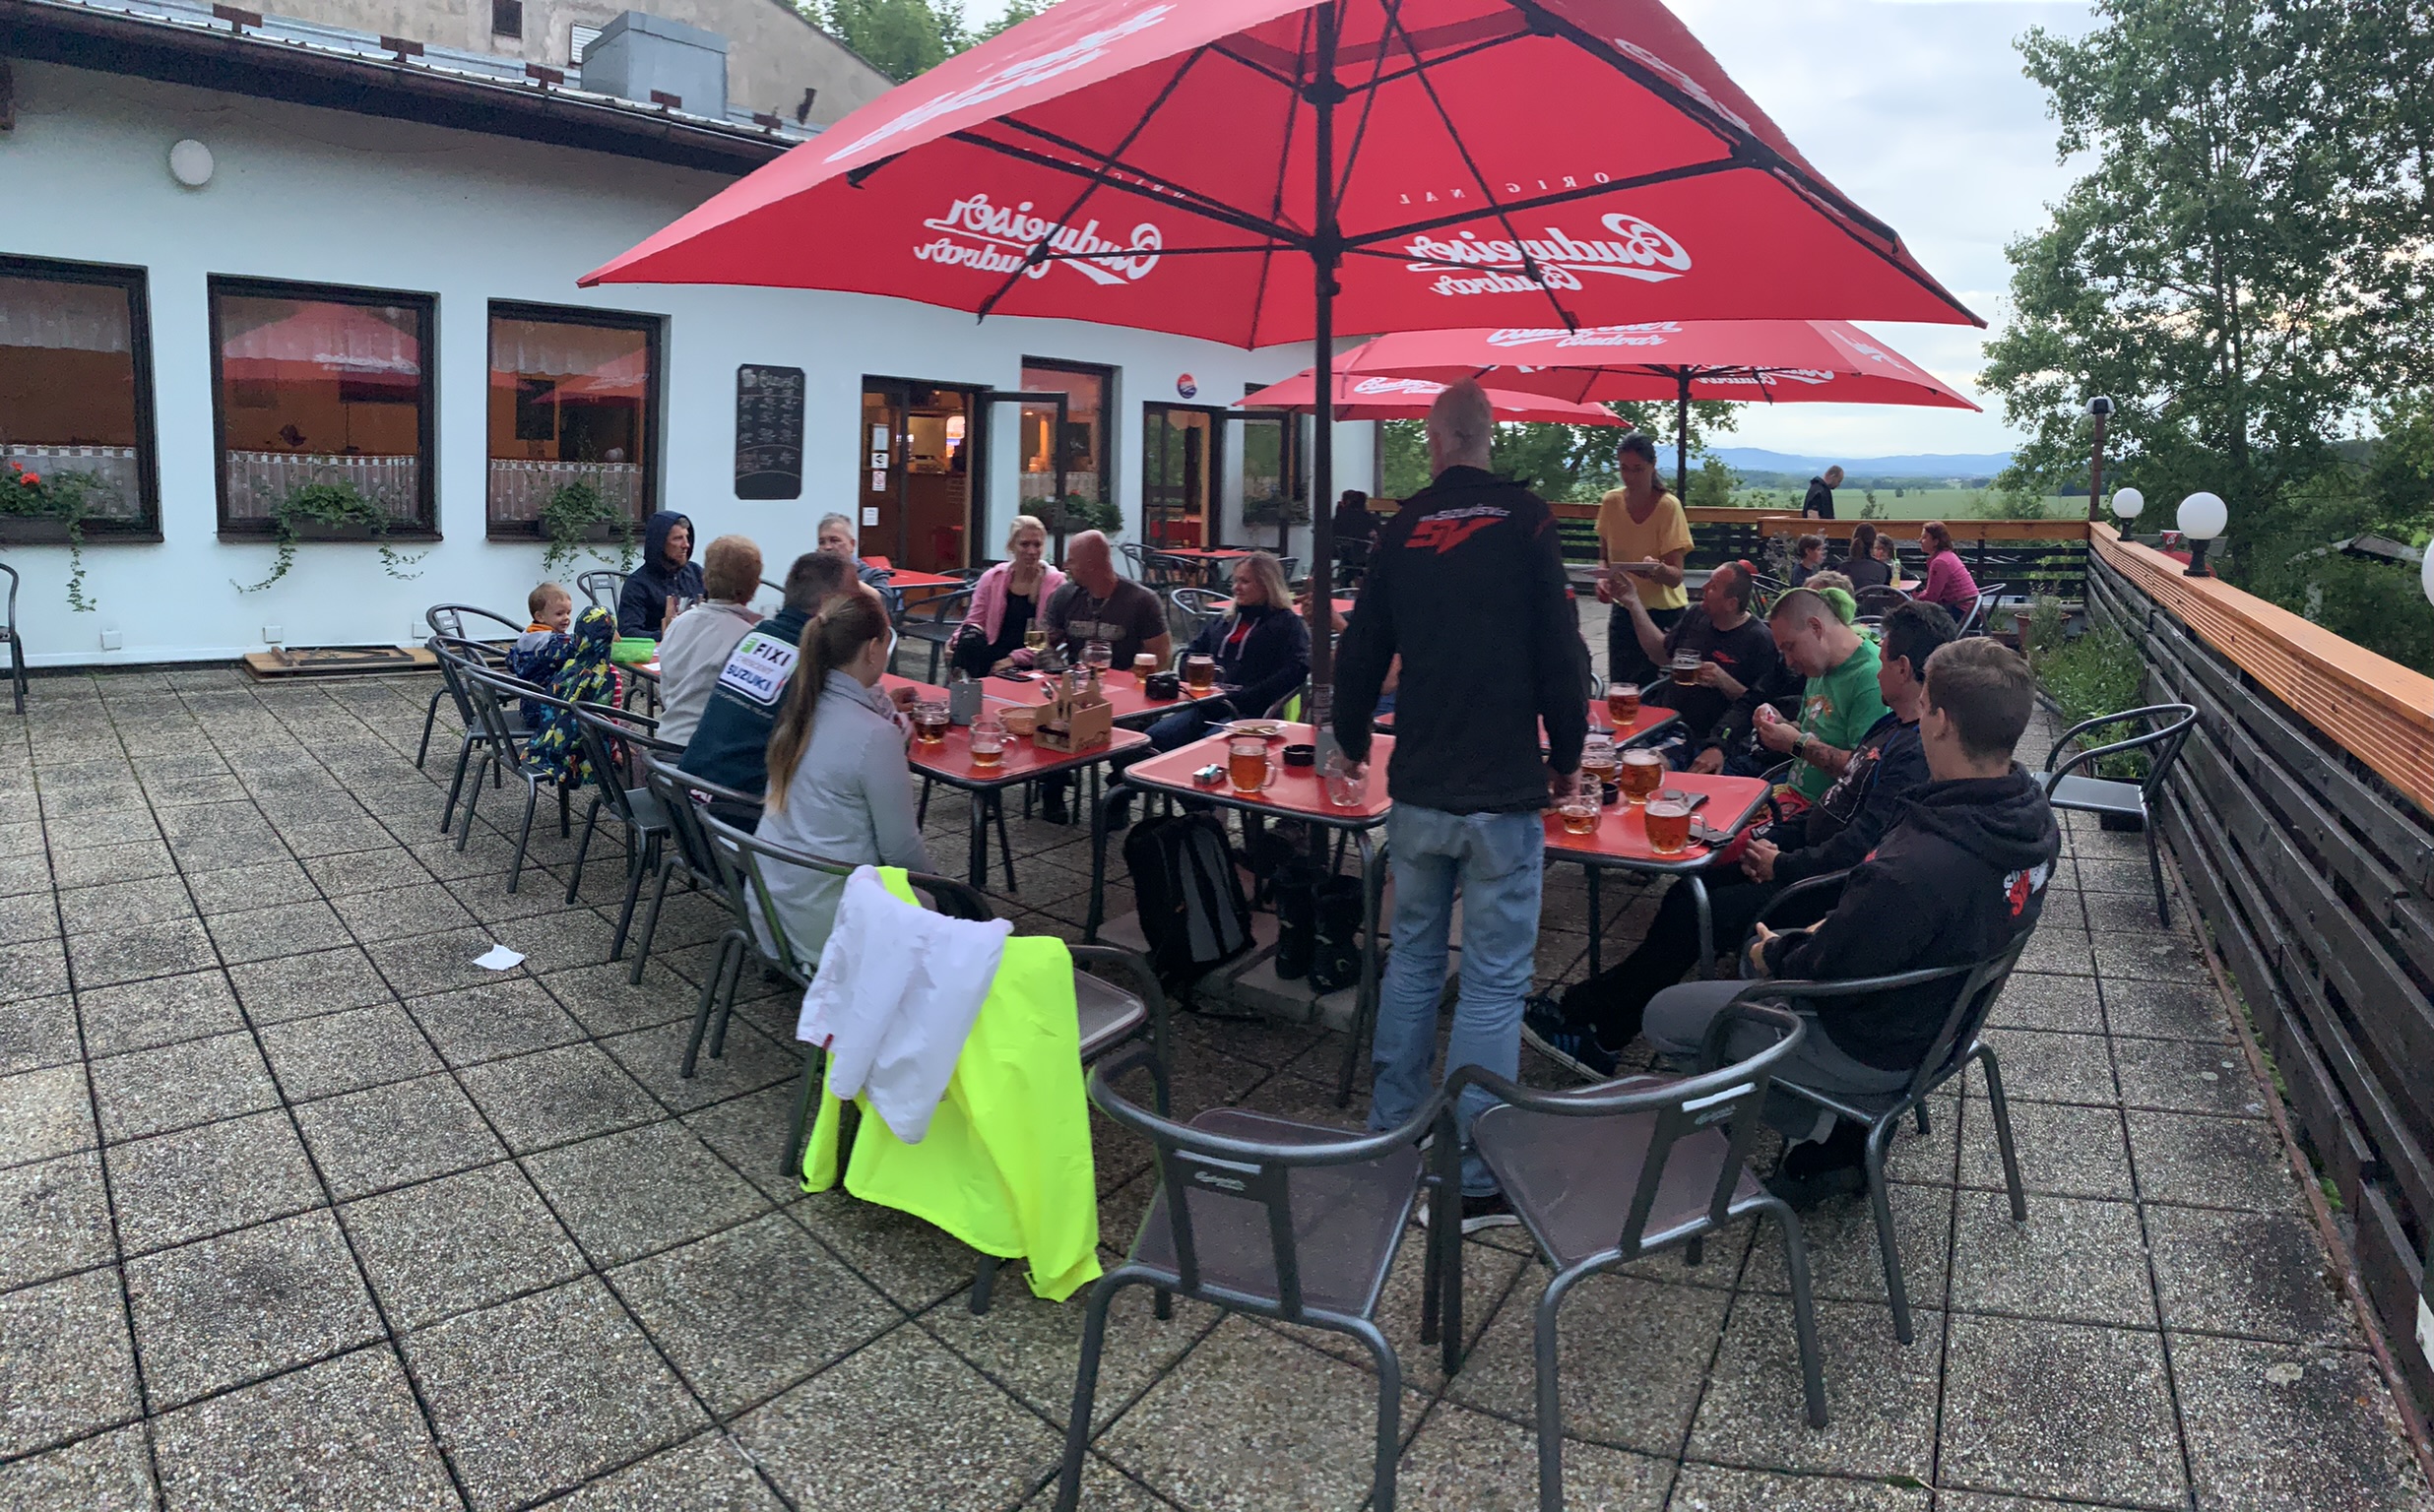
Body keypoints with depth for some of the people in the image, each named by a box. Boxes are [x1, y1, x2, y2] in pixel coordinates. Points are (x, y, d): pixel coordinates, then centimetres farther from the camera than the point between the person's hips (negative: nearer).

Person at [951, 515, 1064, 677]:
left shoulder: (1055, 583, -1)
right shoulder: (992, 578, 8)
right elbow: (975, 622, 10)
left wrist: (1015, 658, -16)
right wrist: (957, 640, -13)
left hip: (1028, 667, -3)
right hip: (992, 656, 3)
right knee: (971, 635, -27)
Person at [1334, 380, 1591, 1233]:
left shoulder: (1401, 528, 4)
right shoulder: (1525, 521, -6)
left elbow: (1362, 649, 10)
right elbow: (1560, 650, -9)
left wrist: (1351, 743, 27)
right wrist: (1566, 755, 6)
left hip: (1417, 793, 4)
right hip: (1502, 795, -4)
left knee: (1412, 960, 18)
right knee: (1494, 982, 3)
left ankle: (1389, 1139, 29)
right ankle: (1471, 1180, 9)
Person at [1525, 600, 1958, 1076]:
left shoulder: (1918, 751, -22)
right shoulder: (1893, 726, 13)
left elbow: (1862, 841, -27)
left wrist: (1781, 866, -15)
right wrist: (1771, 838, 6)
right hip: (1808, 857, 10)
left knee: (1691, 913, -15)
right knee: (1687, 893, -1)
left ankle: (1583, 1015, -1)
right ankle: (1600, 1035, -2)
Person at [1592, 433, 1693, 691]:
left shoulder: (1668, 506, -15)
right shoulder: (1611, 502, -3)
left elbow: (1675, 577, -19)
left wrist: (1656, 569, -41)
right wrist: (1603, 578, -11)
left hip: (1663, 614, -4)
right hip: (1623, 611, 4)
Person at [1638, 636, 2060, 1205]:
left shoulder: (1912, 868, -39)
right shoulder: (2033, 818, -11)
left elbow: (1824, 971, -23)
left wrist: (1772, 956, -3)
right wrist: (1830, 928, 3)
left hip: (1879, 1050, -8)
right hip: (1946, 1011, 8)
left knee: (1664, 1017, 0)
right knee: (1761, 945, 27)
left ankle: (1826, 1134, 9)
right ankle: (1846, 1118, 21)